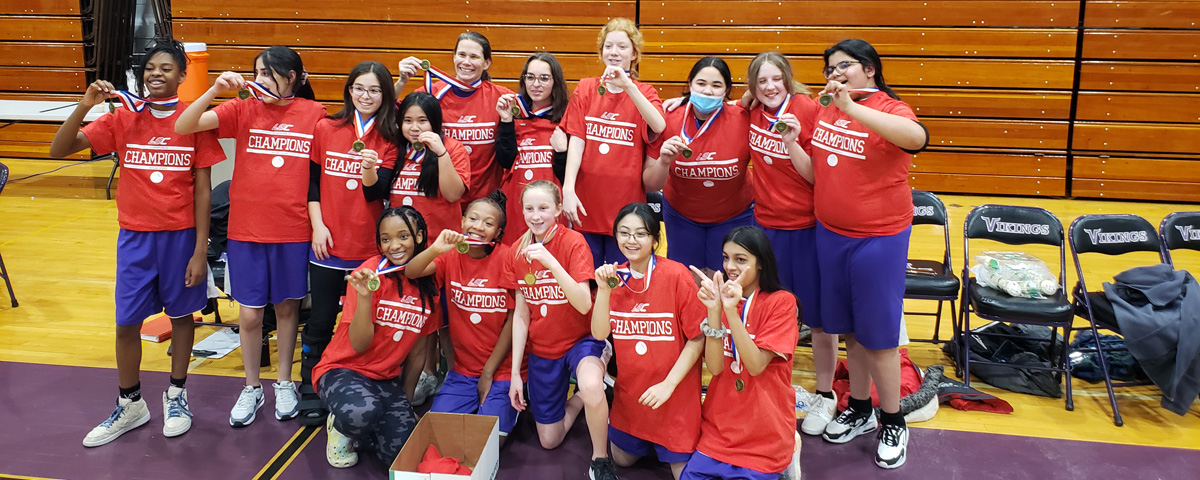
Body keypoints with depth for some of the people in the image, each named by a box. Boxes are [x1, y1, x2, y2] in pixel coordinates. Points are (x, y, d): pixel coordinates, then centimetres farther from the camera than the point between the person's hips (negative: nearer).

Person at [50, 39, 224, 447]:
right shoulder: (122, 118, 0)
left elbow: (202, 190, -5)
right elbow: (59, 150, -4)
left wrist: (200, 250, -8)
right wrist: (85, 105, -19)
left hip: (181, 235, -2)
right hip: (135, 235, 2)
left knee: (181, 314, 11)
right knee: (127, 323, 7)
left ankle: (176, 395, 29)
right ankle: (130, 405, 24)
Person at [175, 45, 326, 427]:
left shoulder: (314, 113, -2)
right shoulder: (244, 109, 0)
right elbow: (183, 127, -7)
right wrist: (215, 89, -19)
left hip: (294, 231, -1)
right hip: (246, 229, 1)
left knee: (287, 306, 13)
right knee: (249, 313, 7)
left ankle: (284, 383, 31)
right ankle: (252, 388, 27)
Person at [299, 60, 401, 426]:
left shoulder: (389, 139, 1)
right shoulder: (325, 129, 3)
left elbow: (376, 193, -7)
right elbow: (312, 180, 7)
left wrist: (371, 170, -28)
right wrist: (317, 225, -2)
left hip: (369, 245, 0)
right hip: (328, 242, 1)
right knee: (320, 321, 8)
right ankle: (310, 392, 22)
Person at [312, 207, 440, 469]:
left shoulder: (429, 284, -2)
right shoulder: (370, 273, -16)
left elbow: (418, 349, 8)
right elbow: (359, 344, -19)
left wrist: (406, 399, 14)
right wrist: (364, 296, -34)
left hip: (386, 379, 4)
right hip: (343, 369, -4)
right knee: (363, 411, -38)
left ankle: (358, 434, 16)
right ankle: (340, 427, 0)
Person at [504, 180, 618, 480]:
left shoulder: (573, 242, -17)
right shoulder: (518, 252, -4)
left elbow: (584, 305, -28)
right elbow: (521, 315, 0)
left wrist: (550, 262, -39)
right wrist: (515, 373, -2)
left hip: (580, 340, -4)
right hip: (542, 350, 4)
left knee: (591, 387, -39)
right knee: (549, 441, 8)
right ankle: (577, 392, 35)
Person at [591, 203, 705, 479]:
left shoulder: (676, 275, -19)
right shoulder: (614, 276, -3)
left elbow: (698, 338, -15)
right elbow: (599, 334, -9)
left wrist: (669, 384, -18)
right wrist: (604, 289, -22)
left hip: (674, 394, -5)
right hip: (629, 392, 5)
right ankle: (648, 442, 48)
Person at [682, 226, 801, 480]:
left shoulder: (781, 302, -9)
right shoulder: (723, 295, 3)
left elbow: (756, 365, -19)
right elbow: (714, 367, -9)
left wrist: (731, 311, -27)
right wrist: (714, 310, -21)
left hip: (765, 435, -4)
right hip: (720, 427, 4)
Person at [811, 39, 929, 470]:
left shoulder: (889, 110, -13)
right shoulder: (825, 110, 4)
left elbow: (916, 136, -37)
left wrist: (851, 107, -39)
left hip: (879, 237, -6)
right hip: (829, 232, 6)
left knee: (878, 333, 5)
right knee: (848, 329, 17)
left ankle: (893, 422, 24)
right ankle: (859, 409, 36)